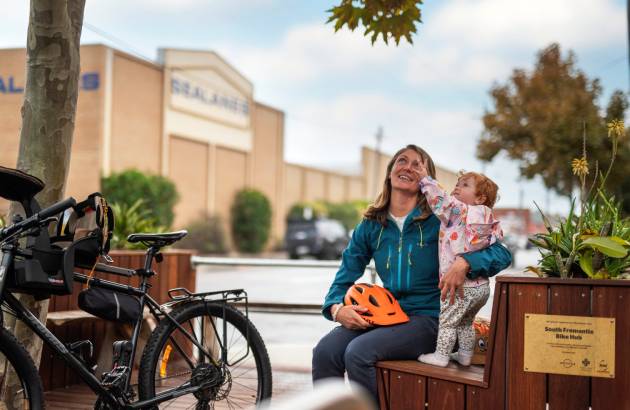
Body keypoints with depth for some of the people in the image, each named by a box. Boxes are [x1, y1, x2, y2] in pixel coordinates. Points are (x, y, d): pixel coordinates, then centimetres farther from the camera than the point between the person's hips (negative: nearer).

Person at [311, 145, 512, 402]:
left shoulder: (439, 219, -3)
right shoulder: (370, 226, 10)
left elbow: (501, 253, -6)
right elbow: (345, 278, 12)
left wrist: (464, 263, -26)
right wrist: (337, 308, -10)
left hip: (427, 318, -4)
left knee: (358, 352, -28)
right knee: (325, 351, -23)